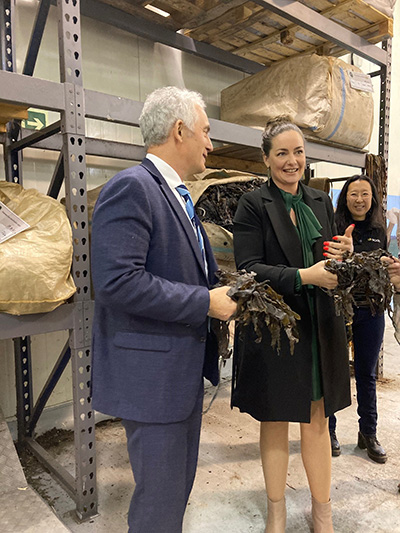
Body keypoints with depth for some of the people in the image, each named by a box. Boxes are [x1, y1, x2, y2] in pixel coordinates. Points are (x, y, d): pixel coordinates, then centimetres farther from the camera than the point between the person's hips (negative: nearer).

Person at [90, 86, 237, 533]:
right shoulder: (131, 187, -17)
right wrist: (205, 303, -20)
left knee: (178, 485, 24)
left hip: (184, 368, 10)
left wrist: (222, 294, 3)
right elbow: (116, 282, -27)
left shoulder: (177, 194, 14)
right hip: (152, 374, -9)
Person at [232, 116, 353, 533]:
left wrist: (343, 255, -8)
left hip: (319, 327, 4)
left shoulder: (321, 202, 10)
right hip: (274, 327, -4)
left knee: (317, 420, 14)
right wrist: (303, 276, -25)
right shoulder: (253, 205, -6)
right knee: (275, 422, 12)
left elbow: (332, 261, 14)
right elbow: (249, 269, -14)